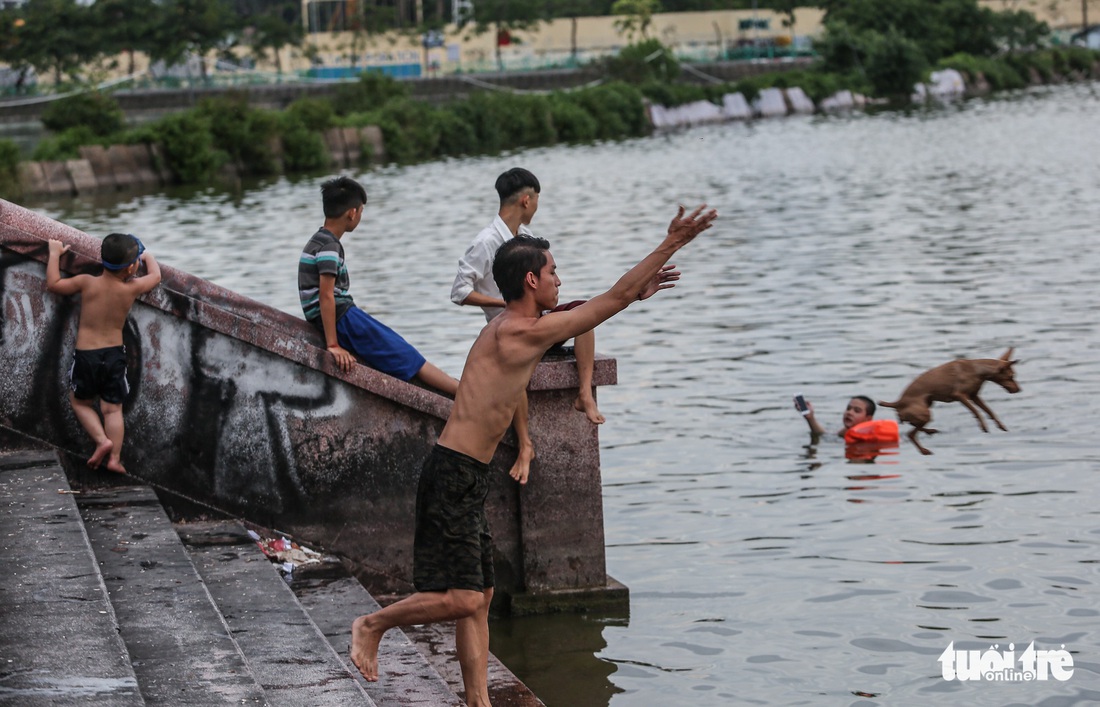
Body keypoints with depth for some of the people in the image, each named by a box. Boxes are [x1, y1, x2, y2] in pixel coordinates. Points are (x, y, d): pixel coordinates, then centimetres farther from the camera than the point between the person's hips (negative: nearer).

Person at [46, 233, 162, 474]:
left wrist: (54, 254, 14)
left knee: (80, 401, 20)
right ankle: (114, 458, 4)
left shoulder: (87, 282, -12)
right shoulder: (132, 289, -9)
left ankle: (102, 440, 3)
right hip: (115, 354, 1)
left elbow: (53, 284, 2)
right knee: (113, 408, 9)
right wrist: (148, 257, 30)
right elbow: (155, 276, 11)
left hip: (86, 355, -1)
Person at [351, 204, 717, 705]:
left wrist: (635, 294, 33)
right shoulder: (522, 333, -15)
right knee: (460, 599, -10)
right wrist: (671, 244, -7)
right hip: (453, 476, -10)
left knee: (478, 599, 11)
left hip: (466, 479, 10)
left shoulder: (507, 327, 13)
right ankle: (372, 625, 9)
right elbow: (612, 300, -12)